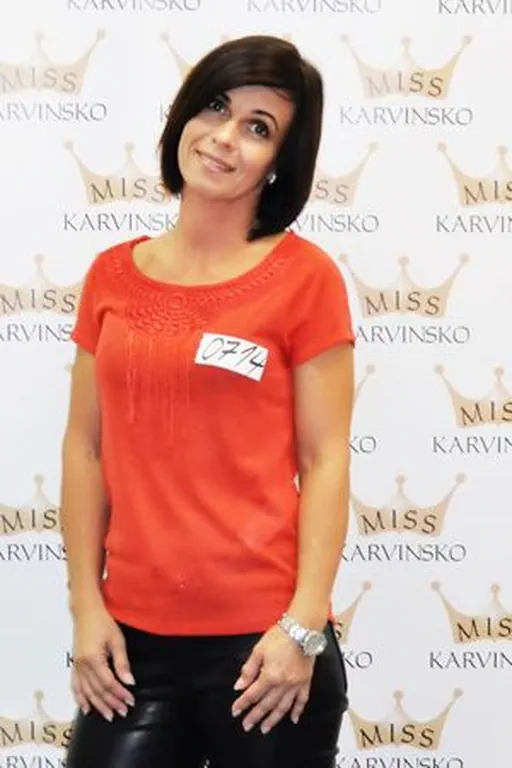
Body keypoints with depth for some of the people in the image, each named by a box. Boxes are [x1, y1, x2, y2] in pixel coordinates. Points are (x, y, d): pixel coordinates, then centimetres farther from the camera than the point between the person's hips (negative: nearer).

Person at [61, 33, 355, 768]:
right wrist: (86, 607, 1)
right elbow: (86, 446, 7)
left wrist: (304, 628, -11)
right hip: (133, 637, 3)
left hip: (261, 637, -3)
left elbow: (326, 460, -6)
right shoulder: (113, 275, 6)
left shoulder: (303, 276, -4)